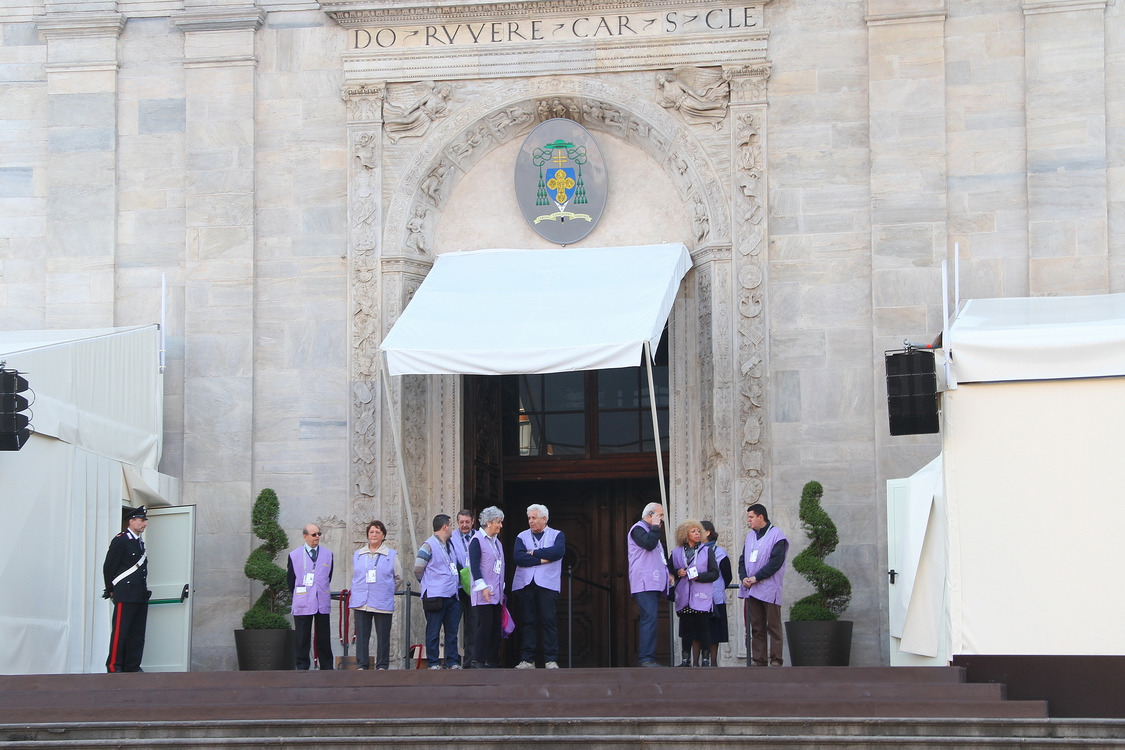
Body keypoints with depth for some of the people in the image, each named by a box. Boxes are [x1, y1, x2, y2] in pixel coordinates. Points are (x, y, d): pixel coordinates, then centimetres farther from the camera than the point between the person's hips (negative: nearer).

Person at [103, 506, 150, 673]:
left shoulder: (140, 542, 18)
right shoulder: (120, 540, -8)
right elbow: (108, 567, -8)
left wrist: (145, 591, 16)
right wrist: (111, 590, -3)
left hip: (141, 596, 8)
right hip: (125, 596, -8)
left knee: (138, 633, 7)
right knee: (120, 632, -7)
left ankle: (133, 666, 11)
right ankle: (113, 666, -3)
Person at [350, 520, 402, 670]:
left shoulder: (392, 555, 5)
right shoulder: (357, 555, 12)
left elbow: (398, 578, 12)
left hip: (383, 604, -2)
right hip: (361, 604, 2)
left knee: (383, 636, -1)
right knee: (361, 636, 0)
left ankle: (382, 666, 7)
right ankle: (361, 665, 5)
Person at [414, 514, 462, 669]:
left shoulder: (450, 546, 18)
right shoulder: (428, 546, -8)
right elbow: (418, 570, -7)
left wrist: (456, 583, 15)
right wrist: (430, 584, 3)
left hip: (452, 596, 7)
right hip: (435, 597, -7)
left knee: (452, 631, 7)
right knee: (434, 631, -2)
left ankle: (452, 662, 11)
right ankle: (433, 663, 2)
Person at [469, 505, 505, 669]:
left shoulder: (496, 542, 18)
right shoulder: (477, 540, -7)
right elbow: (475, 566, -14)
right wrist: (483, 587, -20)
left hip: (496, 593, 8)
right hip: (484, 594, -8)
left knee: (496, 626, 4)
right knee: (485, 625, -11)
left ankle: (492, 661, 7)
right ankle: (478, 661, -8)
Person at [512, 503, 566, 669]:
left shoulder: (557, 535, 11)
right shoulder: (522, 536, 15)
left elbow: (558, 551, -11)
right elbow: (517, 557, -3)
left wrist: (533, 553, -5)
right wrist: (542, 559, -8)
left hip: (547, 584, -2)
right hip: (526, 584, 2)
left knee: (549, 621, -7)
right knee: (528, 622, 0)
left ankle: (551, 660, -5)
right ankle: (528, 660, 2)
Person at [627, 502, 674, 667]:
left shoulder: (650, 531, 27)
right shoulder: (638, 528, -4)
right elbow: (649, 544, -22)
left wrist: (668, 573, 19)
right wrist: (655, 527, -9)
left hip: (654, 583, 10)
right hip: (644, 584, -10)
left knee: (649, 620, 6)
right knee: (650, 618, -18)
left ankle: (647, 658, 6)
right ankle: (646, 658, -21)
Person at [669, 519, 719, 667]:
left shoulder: (706, 551, 6)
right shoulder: (676, 553, 10)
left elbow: (714, 573, 1)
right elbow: (669, 570, 16)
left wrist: (699, 576, -13)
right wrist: (678, 573, -4)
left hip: (701, 597, -2)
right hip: (684, 596, 2)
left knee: (703, 627, -4)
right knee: (686, 628, 2)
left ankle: (705, 659, -1)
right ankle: (686, 659, 8)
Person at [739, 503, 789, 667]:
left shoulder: (776, 535, -6)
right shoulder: (750, 536, 16)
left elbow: (775, 562, -14)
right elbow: (743, 559, 16)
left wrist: (756, 578, -15)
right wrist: (744, 577, -4)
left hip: (769, 590, -6)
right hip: (752, 590, 6)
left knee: (773, 627, -3)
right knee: (756, 628, 7)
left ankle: (776, 661, -2)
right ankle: (758, 661, 10)